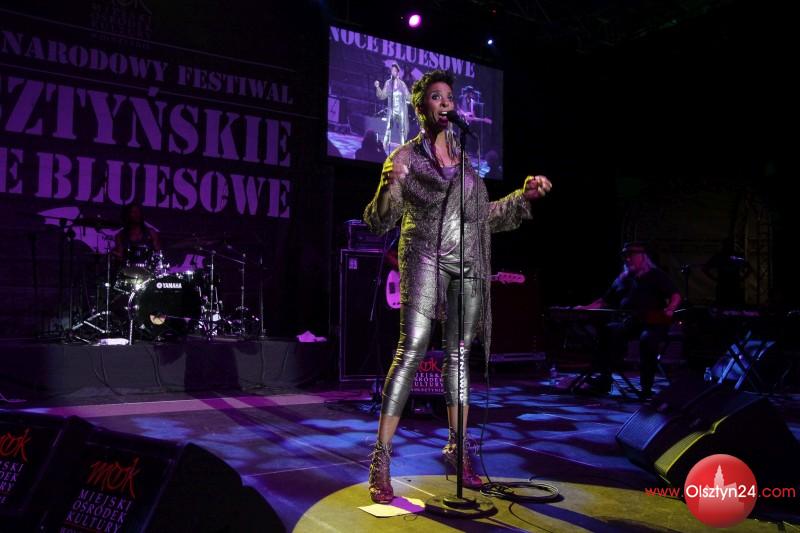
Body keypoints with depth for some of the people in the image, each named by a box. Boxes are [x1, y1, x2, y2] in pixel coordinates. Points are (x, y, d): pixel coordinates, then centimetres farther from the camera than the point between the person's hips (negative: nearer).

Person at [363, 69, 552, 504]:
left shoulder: (463, 154, 16)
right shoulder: (405, 157, 1)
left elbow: (483, 214, 22)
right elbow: (378, 222, -4)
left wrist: (524, 195, 14)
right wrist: (390, 186, -23)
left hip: (468, 261, 5)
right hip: (426, 257, -5)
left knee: (459, 352, 7)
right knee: (413, 348, -16)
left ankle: (456, 447, 18)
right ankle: (381, 459, -12)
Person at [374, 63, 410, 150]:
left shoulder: (402, 84, 3)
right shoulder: (388, 83, 3)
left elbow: (407, 96, 7)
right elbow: (382, 96, 1)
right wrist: (377, 87, -11)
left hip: (401, 110, 1)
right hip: (391, 110, -1)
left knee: (403, 130, 4)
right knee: (388, 129, -12)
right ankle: (384, 148, -14)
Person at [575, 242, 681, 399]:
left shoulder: (656, 275, 6)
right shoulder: (622, 279, 21)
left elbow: (675, 295, -4)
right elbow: (605, 301, 22)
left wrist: (670, 309, -26)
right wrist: (586, 308, 7)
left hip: (654, 323, -4)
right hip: (628, 322, 5)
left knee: (647, 339, -36)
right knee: (609, 331, -24)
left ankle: (646, 387, -25)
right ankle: (604, 378, -21)